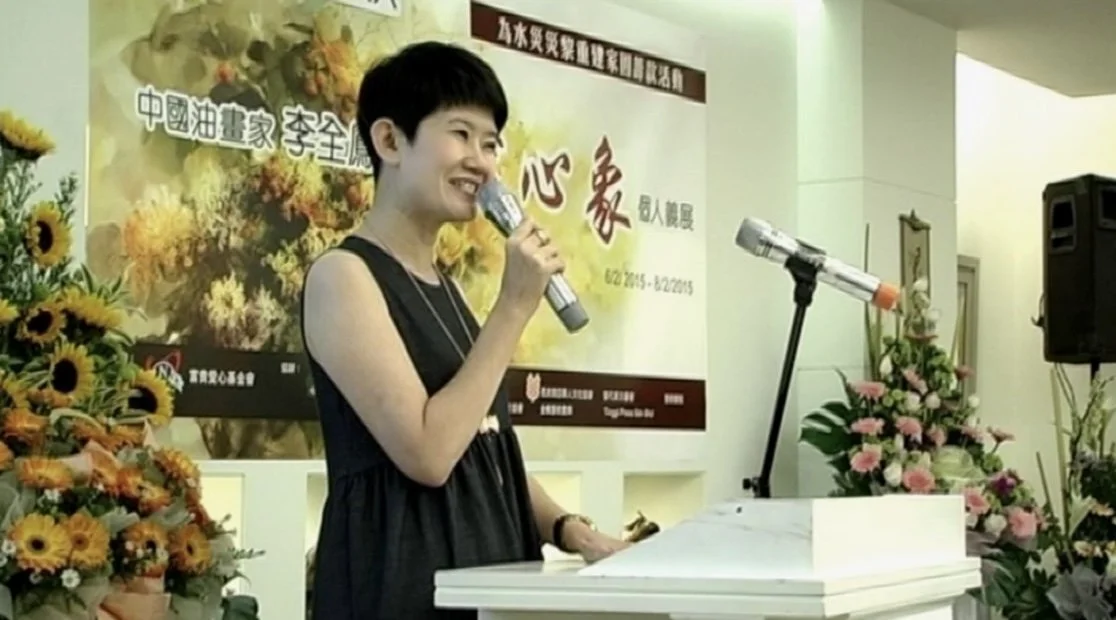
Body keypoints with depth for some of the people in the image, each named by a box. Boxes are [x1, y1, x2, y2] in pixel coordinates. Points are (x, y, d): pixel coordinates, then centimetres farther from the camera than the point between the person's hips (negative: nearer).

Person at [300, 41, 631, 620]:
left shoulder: (443, 288, 15)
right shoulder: (343, 275, -10)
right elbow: (427, 453, -19)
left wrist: (570, 530, 1)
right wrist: (516, 305, -15)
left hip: (482, 567, 8)